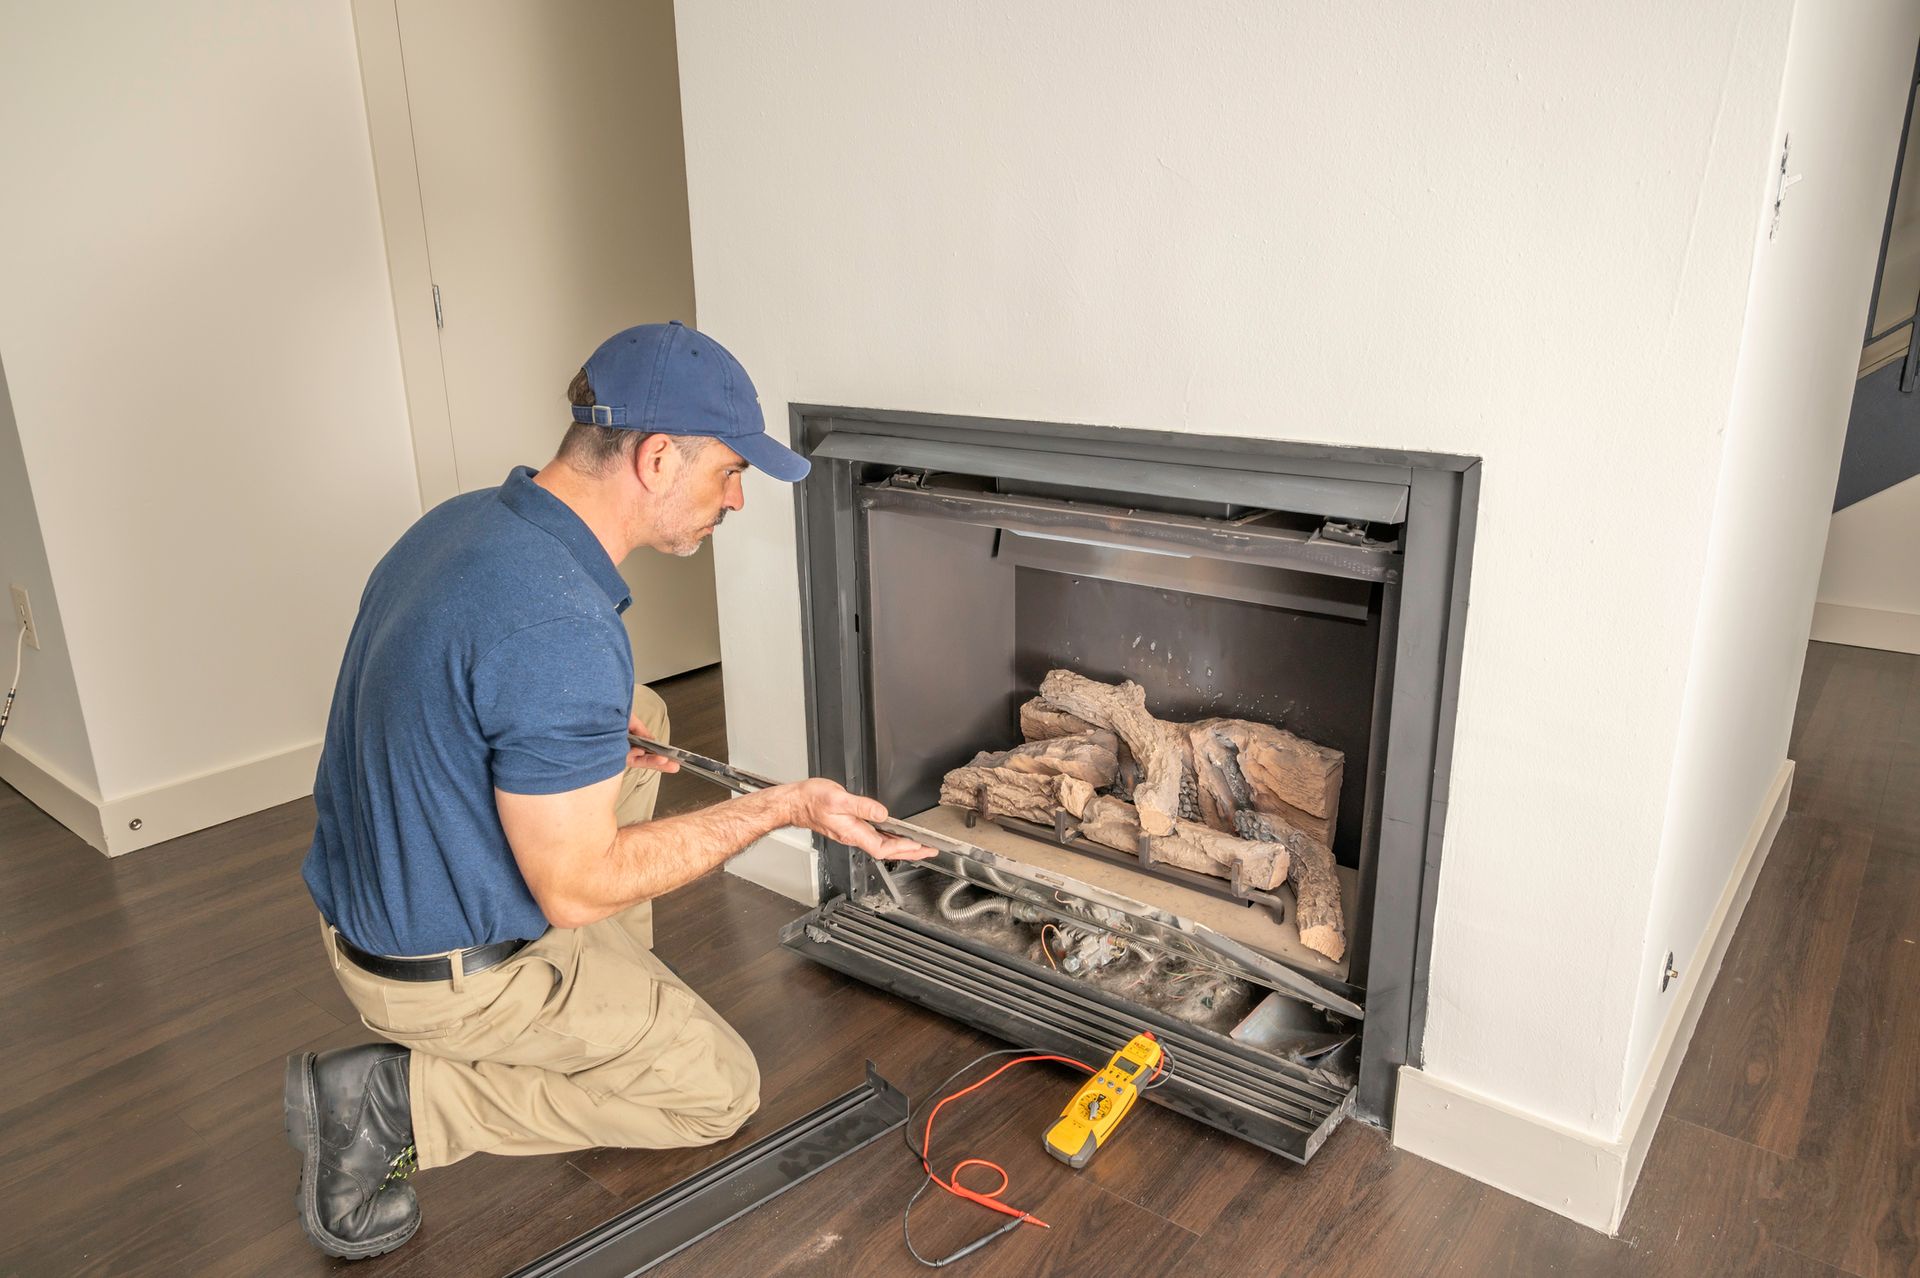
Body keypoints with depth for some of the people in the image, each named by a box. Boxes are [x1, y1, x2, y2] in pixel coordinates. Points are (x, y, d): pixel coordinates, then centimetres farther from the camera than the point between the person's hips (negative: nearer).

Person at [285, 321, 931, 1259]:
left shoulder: (465, 519, -3)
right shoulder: (561, 635, -33)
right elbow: (574, 891, -25)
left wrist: (603, 734, 5)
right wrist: (783, 808, -19)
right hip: (447, 971, -9)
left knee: (639, 719, 19)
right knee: (720, 1091, 8)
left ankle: (620, 998, 24)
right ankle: (399, 1095, 0)